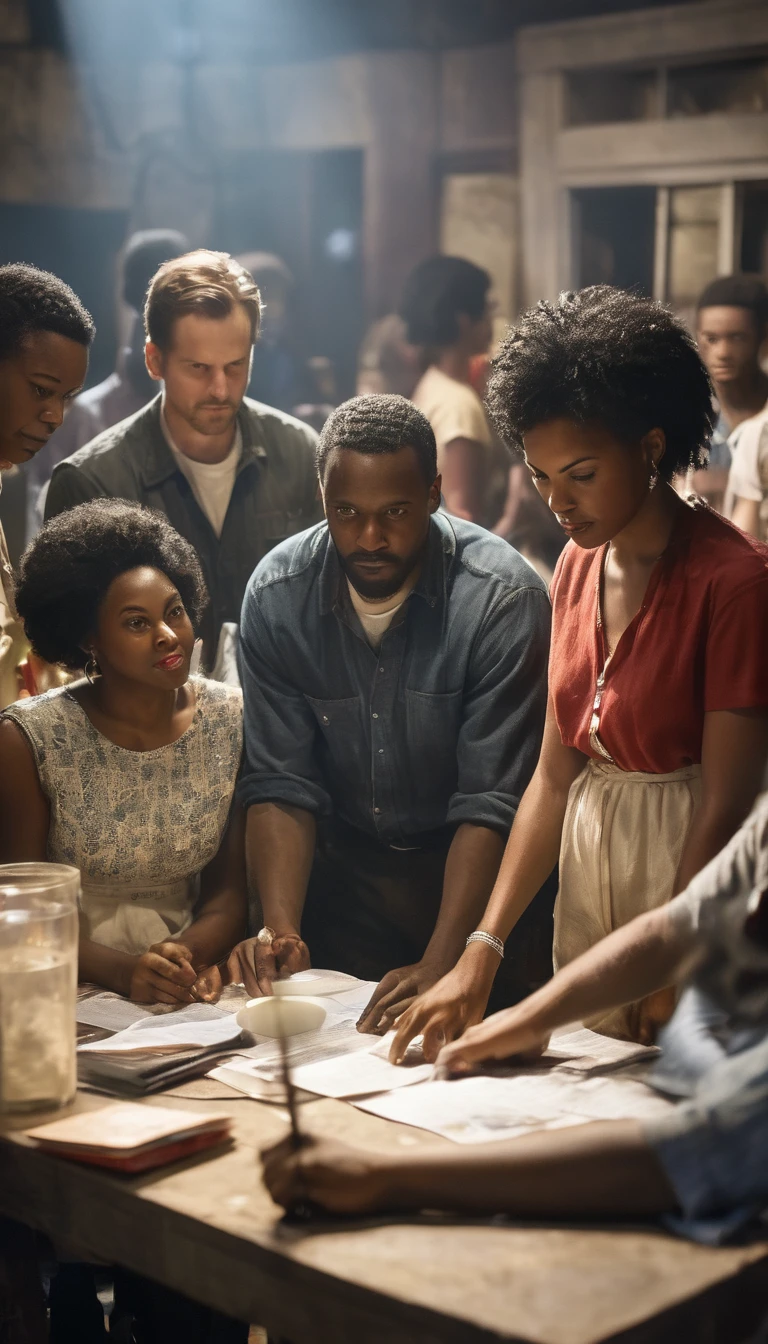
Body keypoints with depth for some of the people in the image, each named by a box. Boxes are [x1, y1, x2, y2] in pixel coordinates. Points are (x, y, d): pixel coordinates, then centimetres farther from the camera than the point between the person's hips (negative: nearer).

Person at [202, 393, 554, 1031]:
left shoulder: (505, 598, -21)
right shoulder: (278, 595, -10)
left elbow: (491, 805, -23)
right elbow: (282, 785, -9)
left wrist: (438, 966, -30)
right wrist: (280, 930, -23)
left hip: (482, 878, -2)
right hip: (345, 870, 3)